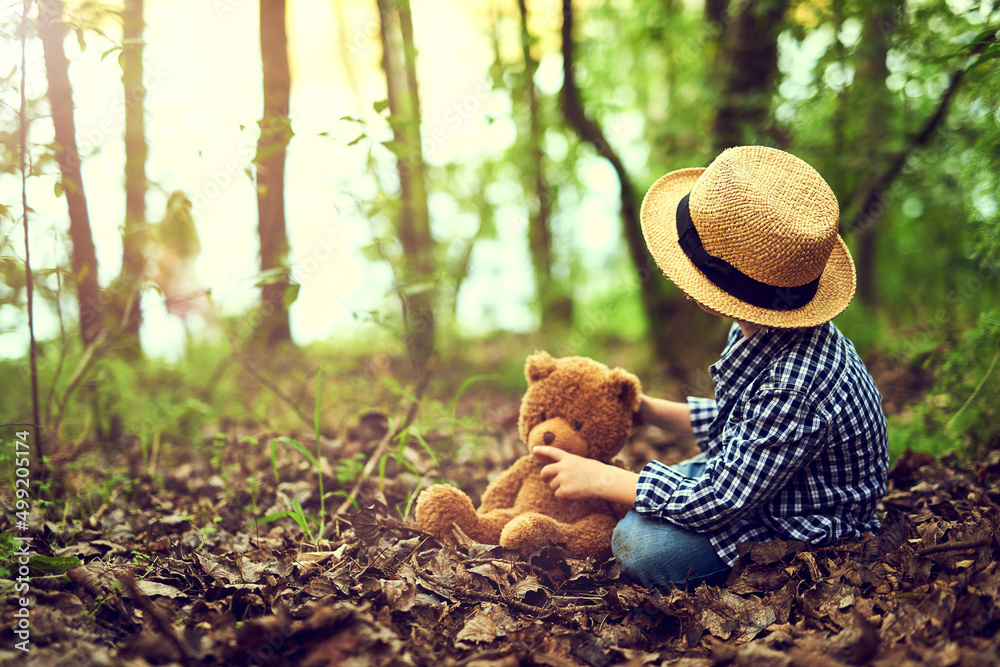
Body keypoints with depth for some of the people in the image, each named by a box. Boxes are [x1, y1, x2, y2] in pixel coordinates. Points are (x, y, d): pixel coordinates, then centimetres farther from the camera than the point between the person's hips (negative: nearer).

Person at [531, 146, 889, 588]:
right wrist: (649, 409, 12)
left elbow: (719, 502, -29)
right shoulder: (762, 332, -7)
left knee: (641, 542, -25)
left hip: (810, 544, -9)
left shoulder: (794, 386, -37)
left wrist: (599, 479, -20)